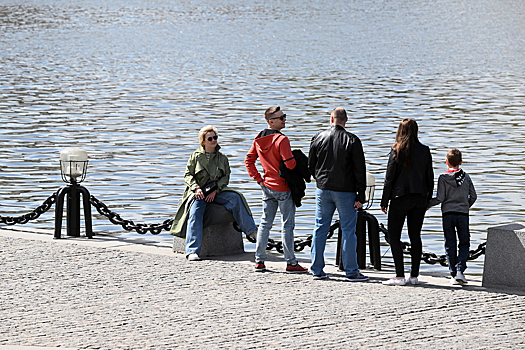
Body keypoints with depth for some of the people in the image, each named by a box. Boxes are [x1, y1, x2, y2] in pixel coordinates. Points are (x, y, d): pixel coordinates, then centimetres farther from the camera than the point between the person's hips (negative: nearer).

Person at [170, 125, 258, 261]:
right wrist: (196, 188, -17)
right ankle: (192, 251, -37)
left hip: (216, 192, 2)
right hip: (199, 192, -2)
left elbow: (226, 177, 5)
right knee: (195, 213, -30)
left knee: (235, 198, -25)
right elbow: (188, 175, 3)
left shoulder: (222, 158, 11)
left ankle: (250, 229, -20)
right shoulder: (196, 156, 6)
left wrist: (215, 191, -12)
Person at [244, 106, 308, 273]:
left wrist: (259, 179, 10)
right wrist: (296, 159, -1)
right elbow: (290, 164, -22)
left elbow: (249, 161, 9)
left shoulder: (259, 139, 5)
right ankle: (291, 262, 1)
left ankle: (259, 260, 10)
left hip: (267, 186, 7)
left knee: (265, 223, 11)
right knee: (288, 224, -1)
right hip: (283, 187, -7)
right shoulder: (281, 140, -18)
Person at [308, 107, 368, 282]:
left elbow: (311, 165, 9)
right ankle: (351, 271, 1)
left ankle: (317, 270, 11)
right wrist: (360, 196, -5)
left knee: (320, 228, 10)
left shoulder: (318, 138, 1)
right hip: (345, 192, -3)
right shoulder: (352, 140, -9)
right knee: (348, 230, 1)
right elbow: (360, 170, -9)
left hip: (323, 190, 3)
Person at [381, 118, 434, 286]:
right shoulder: (425, 151, 2)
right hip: (419, 199, 4)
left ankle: (400, 276, -6)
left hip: (400, 198, -4)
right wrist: (428, 200, 17)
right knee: (415, 236, 11)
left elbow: (390, 178, -8)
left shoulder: (397, 151, -10)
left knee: (394, 236, 1)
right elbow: (430, 178, 7)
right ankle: (414, 275, 11)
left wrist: (384, 201, -1)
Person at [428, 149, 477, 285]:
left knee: (450, 245, 5)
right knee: (464, 244, 8)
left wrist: (427, 204, 5)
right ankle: (460, 270, -11)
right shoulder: (466, 177, 4)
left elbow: (440, 198, -9)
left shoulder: (443, 178, -4)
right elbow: (473, 196, 7)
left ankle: (454, 275, 3)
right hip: (463, 214, 1)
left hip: (448, 214, -1)